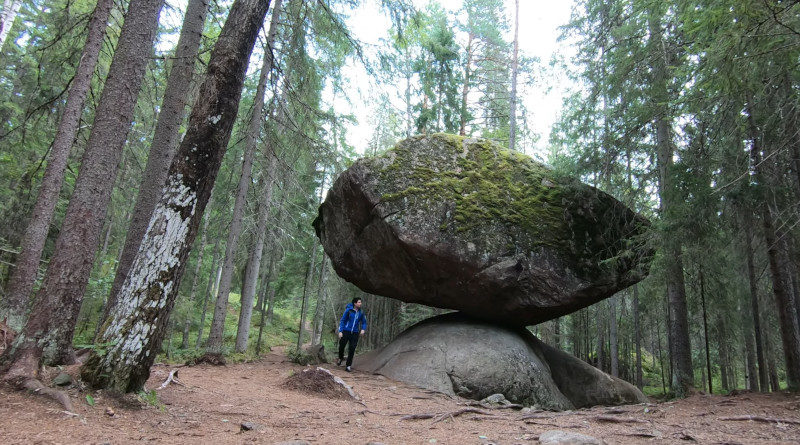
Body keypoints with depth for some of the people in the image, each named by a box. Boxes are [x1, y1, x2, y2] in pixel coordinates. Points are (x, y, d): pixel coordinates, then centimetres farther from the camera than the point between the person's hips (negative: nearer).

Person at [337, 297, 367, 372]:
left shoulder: (361, 312, 2)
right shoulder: (348, 310, -9)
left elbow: (364, 322, 13)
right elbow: (342, 320, -4)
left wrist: (363, 329, -6)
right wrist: (340, 331, -11)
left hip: (355, 333, 2)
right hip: (346, 331, -2)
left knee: (352, 349, -1)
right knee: (341, 346, 2)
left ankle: (348, 366, 8)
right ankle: (341, 358, 34)